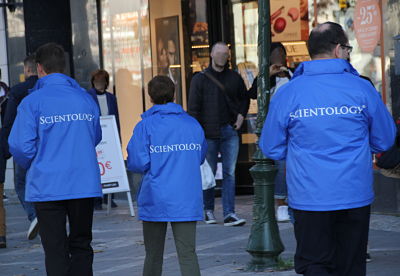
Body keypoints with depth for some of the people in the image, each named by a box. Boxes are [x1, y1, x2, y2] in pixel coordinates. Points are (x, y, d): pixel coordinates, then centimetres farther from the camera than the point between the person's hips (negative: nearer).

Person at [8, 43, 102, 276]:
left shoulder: (32, 102, -7)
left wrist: (30, 165, 10)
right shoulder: (86, 99, 5)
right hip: (85, 184, 3)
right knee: (81, 244, 13)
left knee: (56, 250, 2)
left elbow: (20, 146, -10)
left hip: (47, 185, -3)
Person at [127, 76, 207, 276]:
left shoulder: (145, 126, -5)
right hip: (187, 201, 2)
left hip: (155, 201, -2)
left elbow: (137, 163, -9)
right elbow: (200, 157, 15)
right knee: (188, 254, -2)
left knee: (153, 255, 11)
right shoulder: (193, 124, 5)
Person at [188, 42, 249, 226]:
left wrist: (241, 115, 8)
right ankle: (208, 210, 18)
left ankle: (229, 214, -3)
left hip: (230, 131, 2)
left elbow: (244, 98, 26)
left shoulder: (234, 78, 10)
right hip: (209, 133, -2)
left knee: (229, 173, -1)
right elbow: (193, 108, -2)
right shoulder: (200, 79, 1)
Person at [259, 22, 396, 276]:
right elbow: (385, 140, 6)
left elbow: (271, 149, 3)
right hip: (356, 197, 1)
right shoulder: (362, 88, -5)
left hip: (309, 197, -1)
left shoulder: (288, 93, -6)